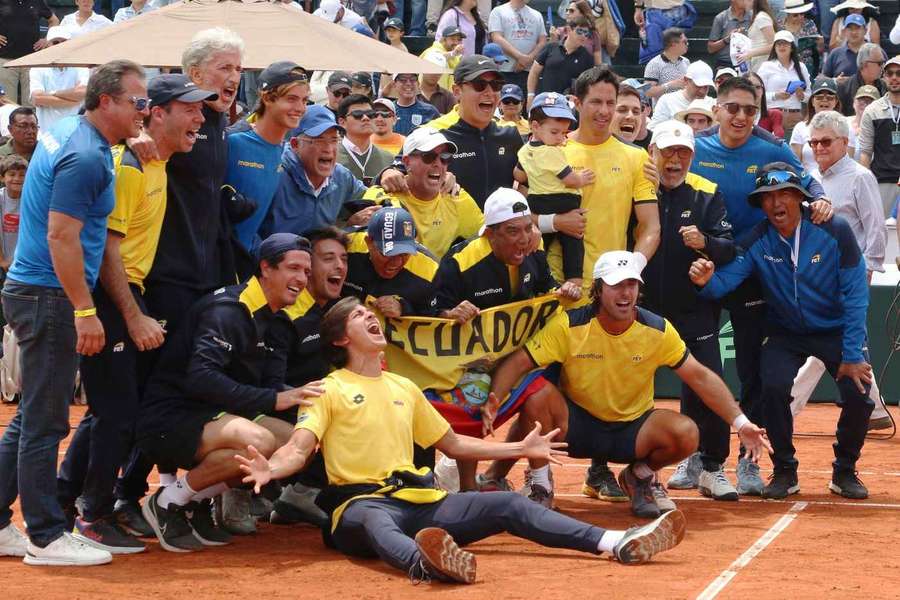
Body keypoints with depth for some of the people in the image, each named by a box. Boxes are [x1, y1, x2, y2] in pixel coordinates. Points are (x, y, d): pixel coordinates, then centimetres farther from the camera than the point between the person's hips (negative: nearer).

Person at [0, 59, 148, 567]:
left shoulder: (64, 133, 12)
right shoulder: (85, 158, -18)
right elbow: (62, 237, -22)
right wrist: (85, 311, -22)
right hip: (51, 297, -10)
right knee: (45, 423, -4)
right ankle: (46, 537, 1)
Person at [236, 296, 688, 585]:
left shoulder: (404, 388, 25)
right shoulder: (328, 391, 6)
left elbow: (453, 444, 32)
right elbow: (299, 449, -8)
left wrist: (520, 450, 33)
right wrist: (271, 468, -32)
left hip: (420, 500, 6)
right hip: (361, 501, -6)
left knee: (508, 505, -11)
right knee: (375, 521, -42)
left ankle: (619, 543, -25)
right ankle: (425, 563, -78)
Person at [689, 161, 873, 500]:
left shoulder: (834, 232, -18)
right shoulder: (755, 243, -13)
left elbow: (855, 295, -16)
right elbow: (725, 280, -23)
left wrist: (852, 355, -19)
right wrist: (707, 281, -48)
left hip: (837, 331, -1)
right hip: (786, 334, 1)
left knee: (859, 395, -19)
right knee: (774, 387, -25)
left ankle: (845, 471, 9)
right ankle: (785, 471, -3)